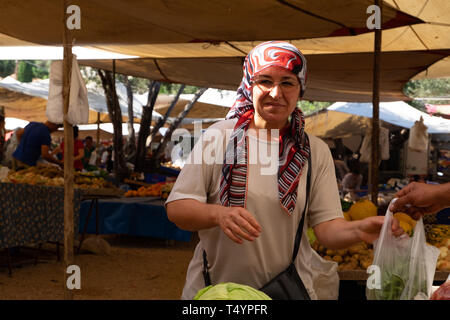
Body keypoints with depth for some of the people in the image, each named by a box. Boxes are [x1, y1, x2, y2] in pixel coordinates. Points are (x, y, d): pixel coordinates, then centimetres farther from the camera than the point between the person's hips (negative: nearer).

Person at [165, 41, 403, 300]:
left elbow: (327, 226, -6)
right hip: (215, 286, -1)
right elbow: (176, 208, -9)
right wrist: (218, 214, -29)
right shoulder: (219, 136, -6)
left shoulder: (316, 151, 0)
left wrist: (359, 230, -27)